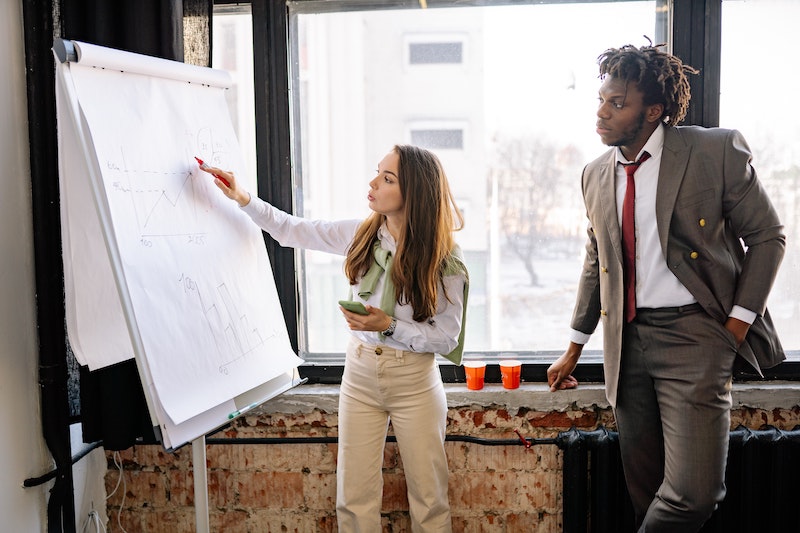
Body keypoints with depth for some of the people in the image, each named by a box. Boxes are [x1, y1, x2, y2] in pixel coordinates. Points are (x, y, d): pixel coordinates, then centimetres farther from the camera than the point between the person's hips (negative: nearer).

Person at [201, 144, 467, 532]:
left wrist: (390, 326, -22)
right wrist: (243, 199, -1)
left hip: (415, 380, -3)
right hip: (360, 372, 3)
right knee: (353, 499, 6)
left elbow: (447, 338, -10)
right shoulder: (362, 235, -3)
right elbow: (293, 231, 8)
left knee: (429, 499, 6)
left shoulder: (444, 262, -13)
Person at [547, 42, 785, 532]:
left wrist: (739, 319, -7)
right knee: (645, 488, 10)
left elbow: (768, 236, 1)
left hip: (694, 332, -4)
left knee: (693, 493, -11)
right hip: (627, 339, 5)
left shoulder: (717, 150, -6)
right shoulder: (596, 174, 9)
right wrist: (575, 349, 20)